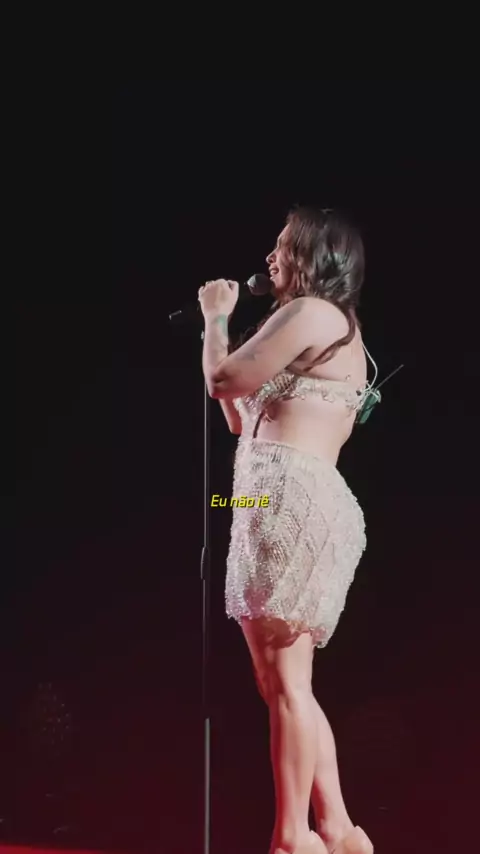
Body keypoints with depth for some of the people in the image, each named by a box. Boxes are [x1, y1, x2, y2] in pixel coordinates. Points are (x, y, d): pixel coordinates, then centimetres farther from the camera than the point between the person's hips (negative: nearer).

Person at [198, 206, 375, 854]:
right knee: (287, 682, 10)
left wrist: (216, 317, 12)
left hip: (290, 496, -10)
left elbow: (222, 381, -6)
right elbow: (244, 421, 27)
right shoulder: (338, 329, 27)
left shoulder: (310, 312, -4)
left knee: (285, 681, -8)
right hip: (279, 501, 10)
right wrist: (222, 325, 25)